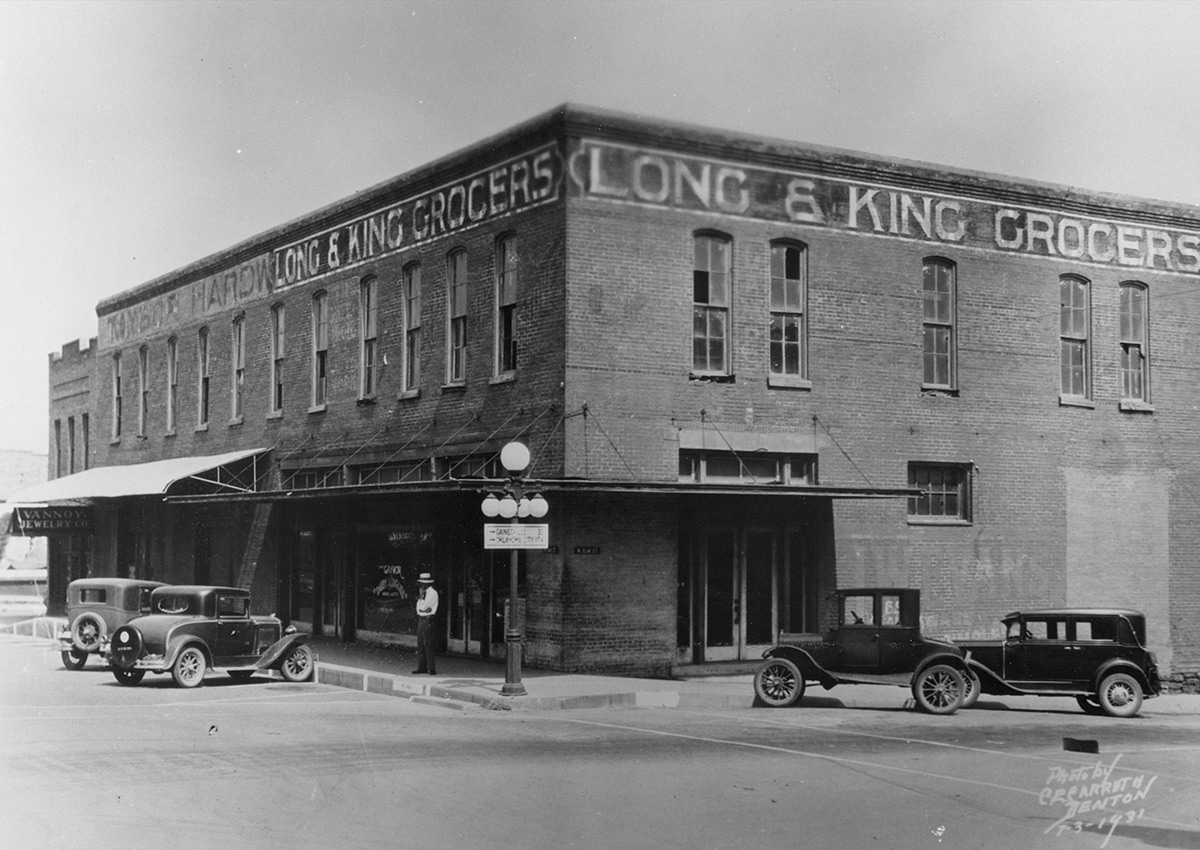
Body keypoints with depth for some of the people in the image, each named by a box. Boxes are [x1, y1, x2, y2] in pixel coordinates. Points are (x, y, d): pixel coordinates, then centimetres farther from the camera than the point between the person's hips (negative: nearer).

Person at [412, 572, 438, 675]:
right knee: (420, 645, 9)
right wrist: (425, 609, -10)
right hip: (421, 619, 9)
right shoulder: (424, 592, 15)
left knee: (428, 645, -9)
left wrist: (421, 596, -6)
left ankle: (432, 669, -7)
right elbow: (419, 607, 10)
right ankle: (422, 667, 14)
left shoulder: (433, 593, -10)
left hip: (427, 620, -9)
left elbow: (423, 607, -17)